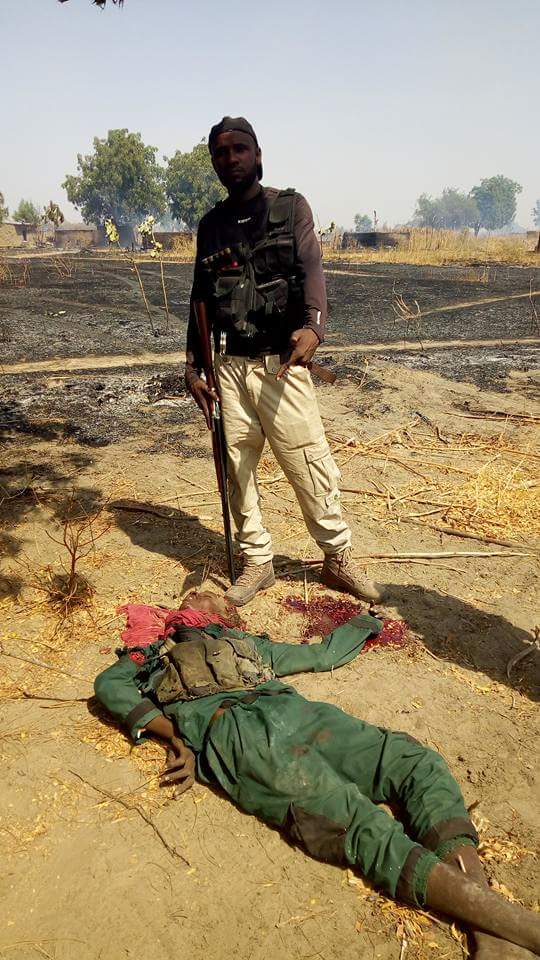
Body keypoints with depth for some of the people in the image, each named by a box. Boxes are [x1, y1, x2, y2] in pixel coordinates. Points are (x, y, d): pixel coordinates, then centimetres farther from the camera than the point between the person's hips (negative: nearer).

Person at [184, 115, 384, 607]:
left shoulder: (290, 208, 3)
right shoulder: (211, 225, 13)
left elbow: (311, 270, -13)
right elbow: (200, 300, 17)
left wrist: (313, 327, -33)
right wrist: (193, 368, 10)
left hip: (281, 362, -3)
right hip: (228, 364, 4)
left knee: (312, 465, -3)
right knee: (238, 470, 6)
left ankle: (338, 559, 14)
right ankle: (257, 563, 22)